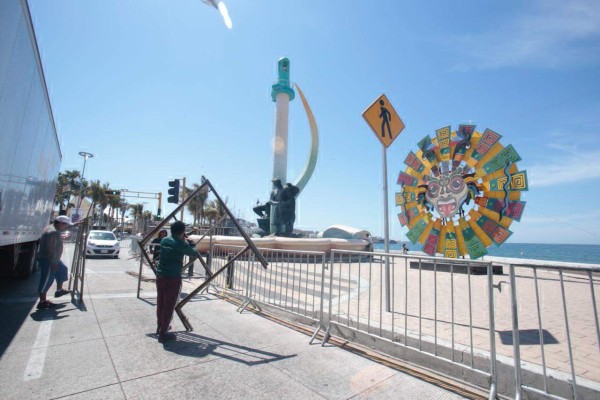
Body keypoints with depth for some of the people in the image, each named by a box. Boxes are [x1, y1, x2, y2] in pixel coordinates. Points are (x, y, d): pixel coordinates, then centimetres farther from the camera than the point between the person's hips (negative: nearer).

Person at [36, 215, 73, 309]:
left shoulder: (52, 227, 5)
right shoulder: (53, 232, -25)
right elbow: (51, 249, -27)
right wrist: (54, 263, -24)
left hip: (52, 259, 11)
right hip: (47, 260, -11)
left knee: (62, 270, 23)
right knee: (46, 280, -4)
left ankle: (59, 290, 36)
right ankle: (42, 302, 5)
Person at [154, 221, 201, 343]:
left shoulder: (164, 240, 6)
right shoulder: (181, 244, -12)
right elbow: (193, 253, 3)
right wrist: (198, 253, 22)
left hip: (160, 276, 7)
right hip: (173, 278, -7)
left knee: (160, 303, 18)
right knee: (169, 306, 2)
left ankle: (160, 327, 34)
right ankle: (163, 333, 9)